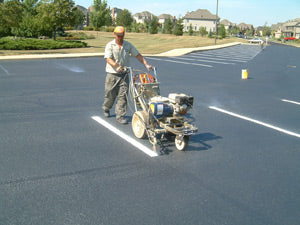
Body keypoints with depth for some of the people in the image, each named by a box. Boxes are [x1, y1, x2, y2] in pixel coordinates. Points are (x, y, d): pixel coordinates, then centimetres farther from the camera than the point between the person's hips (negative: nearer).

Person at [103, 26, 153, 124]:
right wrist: (116, 65, -36)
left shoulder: (128, 45, 7)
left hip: (124, 74, 2)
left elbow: (138, 55, 8)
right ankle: (106, 108, 37)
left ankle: (120, 116, 1)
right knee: (110, 94, 8)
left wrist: (146, 64, -6)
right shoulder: (110, 45, -4)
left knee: (123, 95, -5)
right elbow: (108, 59, -17)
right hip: (112, 74, -2)